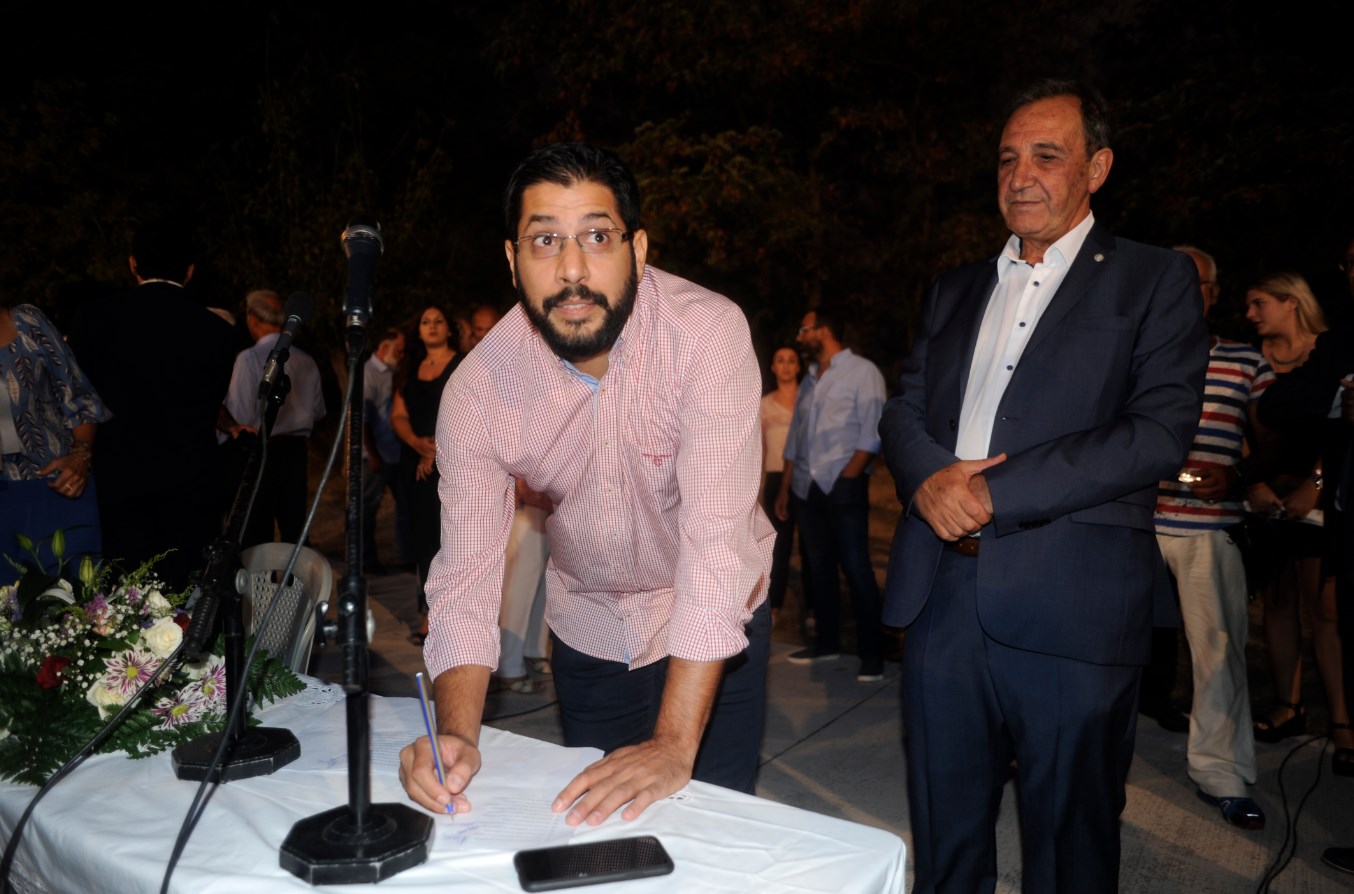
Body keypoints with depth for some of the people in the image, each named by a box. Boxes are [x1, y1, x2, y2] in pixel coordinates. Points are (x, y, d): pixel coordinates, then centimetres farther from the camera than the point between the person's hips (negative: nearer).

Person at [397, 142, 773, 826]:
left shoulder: (708, 333, -29)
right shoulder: (478, 388, -19)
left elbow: (717, 536, -34)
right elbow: (466, 575, -18)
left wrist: (674, 745, -37)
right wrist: (456, 734, -35)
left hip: (714, 627, -2)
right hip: (587, 628, 3)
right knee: (590, 823, 17)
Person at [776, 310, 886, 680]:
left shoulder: (863, 372, -2)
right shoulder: (809, 380, 18)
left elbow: (872, 434, -9)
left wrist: (847, 477, -16)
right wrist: (784, 488, 17)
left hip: (843, 485, -7)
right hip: (806, 487, 7)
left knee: (855, 568, -8)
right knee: (819, 566, 11)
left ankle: (872, 654, -1)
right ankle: (826, 642, 21)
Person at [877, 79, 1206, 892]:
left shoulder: (1155, 280, 1)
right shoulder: (957, 289, 17)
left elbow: (1161, 430, -11)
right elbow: (904, 409, 13)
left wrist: (992, 493, -16)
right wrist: (928, 478, -10)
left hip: (1070, 606, -4)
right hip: (940, 590, 5)